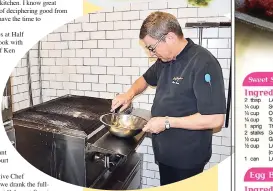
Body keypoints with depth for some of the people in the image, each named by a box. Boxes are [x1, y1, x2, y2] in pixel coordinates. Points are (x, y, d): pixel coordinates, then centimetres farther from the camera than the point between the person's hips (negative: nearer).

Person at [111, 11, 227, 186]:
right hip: (165, 151, 8)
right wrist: (130, 93, 1)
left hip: (187, 158, -7)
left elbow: (215, 119, -27)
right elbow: (146, 79, 21)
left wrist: (167, 122, -23)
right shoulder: (165, 60, 3)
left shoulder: (203, 64, -23)